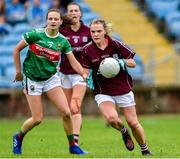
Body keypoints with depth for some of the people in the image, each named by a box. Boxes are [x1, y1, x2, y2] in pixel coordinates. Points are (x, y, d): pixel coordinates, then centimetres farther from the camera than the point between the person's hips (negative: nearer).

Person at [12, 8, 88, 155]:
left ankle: (73, 145, 7)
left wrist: (84, 74, -22)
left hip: (51, 78, 3)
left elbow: (74, 62, -6)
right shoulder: (35, 35, -14)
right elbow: (17, 50, -4)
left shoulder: (63, 41, -5)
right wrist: (18, 71, -1)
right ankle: (18, 137, 24)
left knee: (66, 112, -9)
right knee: (38, 119, -5)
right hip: (32, 79, -3)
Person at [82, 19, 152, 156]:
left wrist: (122, 62, -23)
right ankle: (124, 132, 9)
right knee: (111, 118, -26)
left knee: (133, 122, 2)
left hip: (123, 89, 0)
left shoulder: (115, 44, -9)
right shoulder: (87, 50, -7)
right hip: (103, 92, 0)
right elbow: (85, 71, 0)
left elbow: (133, 63, -4)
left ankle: (145, 150, 24)